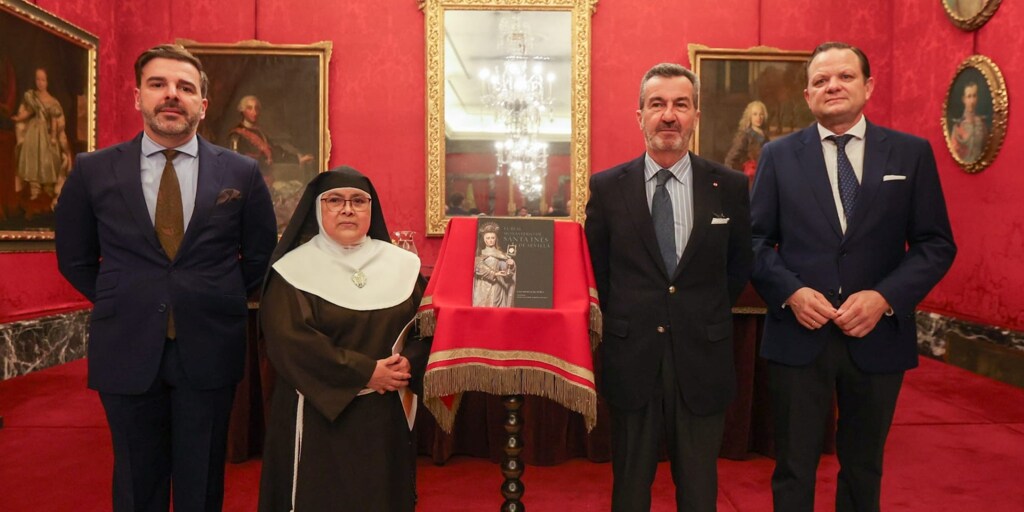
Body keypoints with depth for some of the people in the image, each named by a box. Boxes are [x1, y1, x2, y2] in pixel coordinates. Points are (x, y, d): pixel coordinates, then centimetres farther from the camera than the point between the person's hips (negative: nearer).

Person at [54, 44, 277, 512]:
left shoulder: (242, 173, -2)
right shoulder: (93, 171, -1)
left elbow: (260, 255, 8)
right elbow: (74, 258, 11)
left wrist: (223, 304, 4)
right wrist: (121, 304, 6)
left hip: (209, 353, 0)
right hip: (126, 352, 1)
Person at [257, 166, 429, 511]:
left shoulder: (402, 264, 4)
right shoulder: (293, 269, -6)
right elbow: (289, 342, -17)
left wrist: (407, 364, -19)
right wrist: (366, 372, -19)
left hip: (386, 413, 3)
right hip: (318, 414, -3)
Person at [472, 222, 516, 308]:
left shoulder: (500, 254, 7)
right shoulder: (480, 254, 6)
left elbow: (505, 268, 0)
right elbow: (479, 268, -7)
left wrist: (511, 264, -22)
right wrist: (494, 273, -18)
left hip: (496, 287, 0)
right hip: (482, 287, 0)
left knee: (494, 305, -5)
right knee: (482, 306, -4)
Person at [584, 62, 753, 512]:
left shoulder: (730, 187, -1)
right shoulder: (607, 187, -3)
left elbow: (739, 265, 11)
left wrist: (709, 318, 8)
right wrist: (625, 319, 6)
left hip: (703, 360, 1)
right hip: (631, 359, 0)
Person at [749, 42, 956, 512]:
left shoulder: (912, 153, 3)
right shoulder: (778, 155, 2)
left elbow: (936, 244, 1)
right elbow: (754, 239, 0)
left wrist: (885, 297, -15)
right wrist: (790, 292, -16)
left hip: (878, 337, 1)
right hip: (798, 336, -1)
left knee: (864, 467, 19)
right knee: (794, 468, 10)